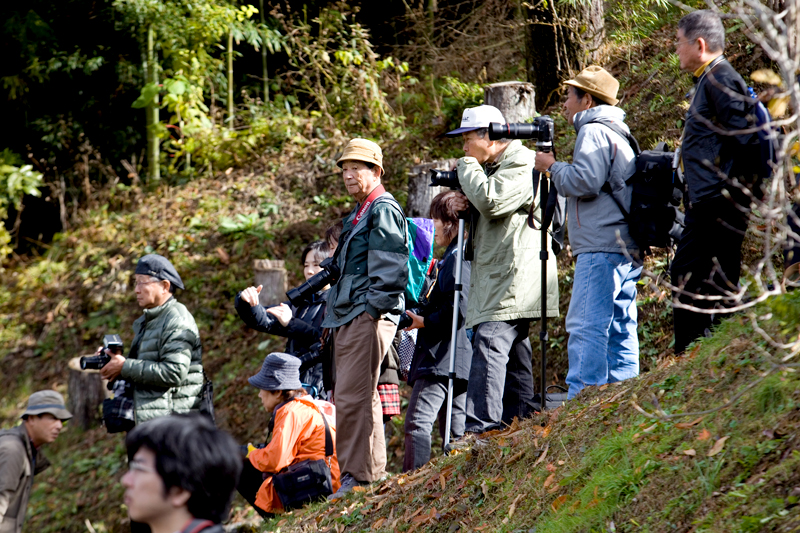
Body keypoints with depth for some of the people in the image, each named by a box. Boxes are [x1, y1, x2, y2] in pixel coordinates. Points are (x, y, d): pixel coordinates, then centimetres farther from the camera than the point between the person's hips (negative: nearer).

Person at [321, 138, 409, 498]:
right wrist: (332, 317, 23)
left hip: (370, 315, -11)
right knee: (353, 397, 13)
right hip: (349, 318, 11)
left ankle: (357, 474, -13)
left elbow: (389, 266, -16)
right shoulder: (358, 214, 24)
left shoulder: (384, 209, -7)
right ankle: (373, 468, 18)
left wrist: (372, 309, -19)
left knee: (351, 397, -14)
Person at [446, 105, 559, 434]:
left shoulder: (522, 164, -9)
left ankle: (481, 427, -28)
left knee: (489, 345, -20)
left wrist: (467, 167, -9)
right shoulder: (493, 167, 22)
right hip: (497, 279, 11)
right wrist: (465, 208, 7)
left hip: (513, 276, -11)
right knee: (513, 354, 11)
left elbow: (491, 201, -24)